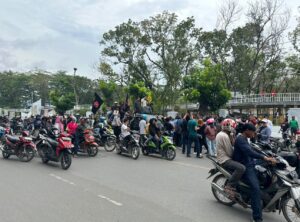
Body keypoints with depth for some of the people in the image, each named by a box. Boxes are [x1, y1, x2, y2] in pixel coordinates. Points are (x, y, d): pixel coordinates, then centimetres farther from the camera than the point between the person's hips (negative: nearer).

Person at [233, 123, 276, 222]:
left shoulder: (244, 139, 18)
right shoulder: (240, 139, -17)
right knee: (256, 188, -26)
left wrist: (267, 157, 14)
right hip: (245, 168, -11)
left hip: (250, 165, 11)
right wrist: (264, 157, -38)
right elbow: (249, 152, -32)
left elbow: (252, 151, 21)